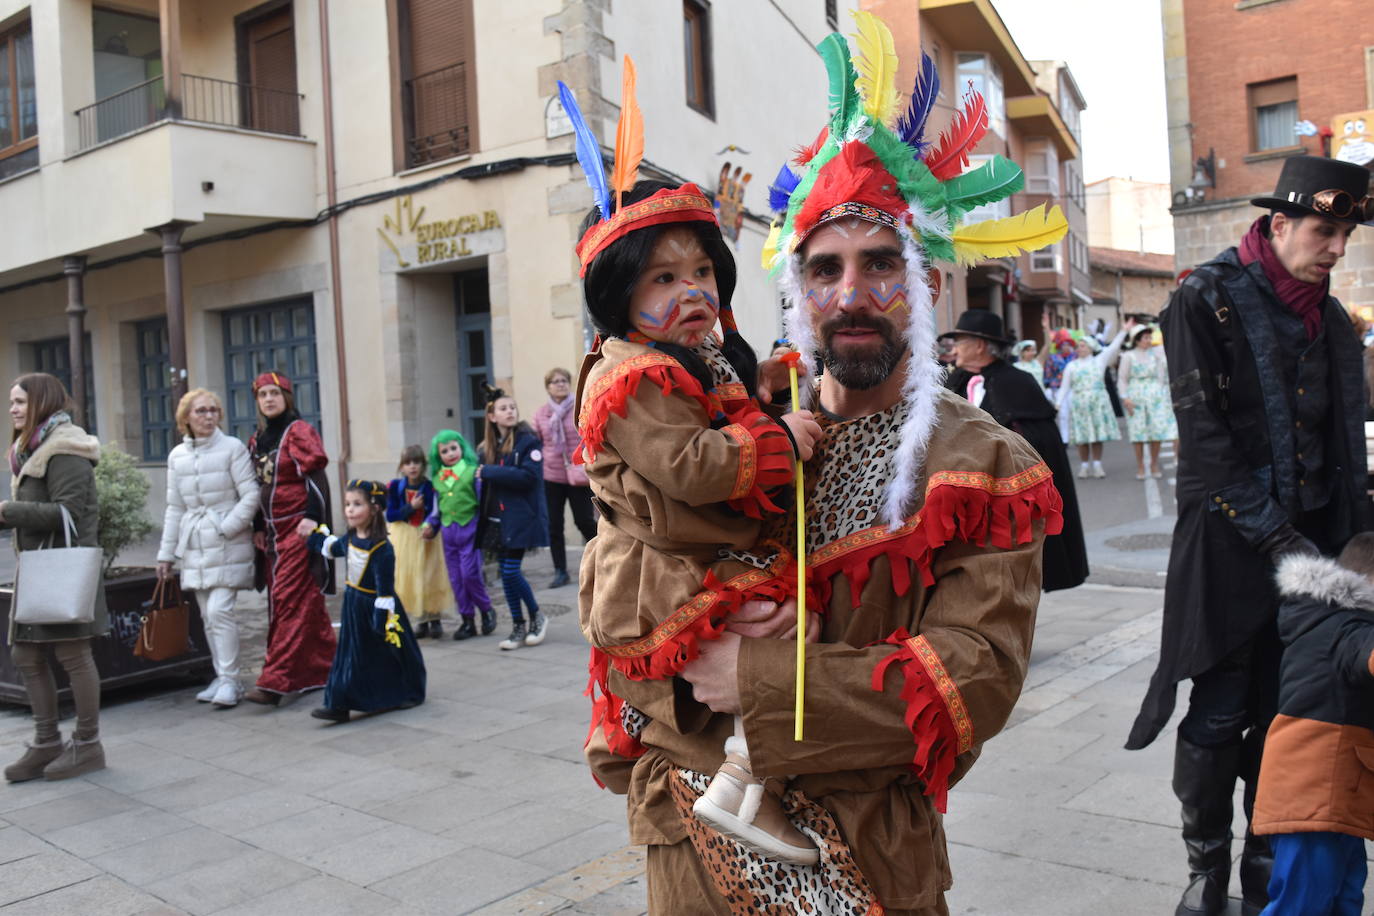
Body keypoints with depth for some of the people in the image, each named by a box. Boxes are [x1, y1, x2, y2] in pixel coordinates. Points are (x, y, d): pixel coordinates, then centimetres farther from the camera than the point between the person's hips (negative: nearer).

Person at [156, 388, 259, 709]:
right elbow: (175, 507, 16)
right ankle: (223, 678, 18)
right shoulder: (177, 456, 11)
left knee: (219, 611, -13)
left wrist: (226, 528, -14)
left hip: (228, 545, -5)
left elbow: (250, 495, -7)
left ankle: (229, 681, -5)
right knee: (208, 615, 8)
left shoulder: (232, 448, -4)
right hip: (194, 546, 5)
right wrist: (166, 552, 15)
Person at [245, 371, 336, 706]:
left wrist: (309, 526, -18)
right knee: (305, 602, 12)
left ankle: (275, 681, -10)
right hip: (272, 532, 7)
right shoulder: (257, 440, 14)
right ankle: (325, 668, 22)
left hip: (298, 530, -7)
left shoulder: (299, 432, -7)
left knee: (288, 602, -9)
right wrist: (258, 528, 12)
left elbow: (315, 480, -13)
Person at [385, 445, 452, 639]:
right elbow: (390, 516, -6)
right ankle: (423, 621, 15)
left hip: (426, 538, -1)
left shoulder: (429, 487, -7)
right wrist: (411, 507, -18)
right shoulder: (395, 487, -4)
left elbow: (436, 513, -8)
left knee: (430, 578, 0)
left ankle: (435, 620, 10)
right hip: (404, 539, 2)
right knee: (411, 580, 5)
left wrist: (431, 528, -28)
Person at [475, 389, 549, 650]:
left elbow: (529, 476, -19)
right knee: (506, 572, 7)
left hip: (521, 517, -6)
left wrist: (490, 472, -18)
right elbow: (486, 484, 11)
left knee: (511, 570, -8)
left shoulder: (528, 440, -8)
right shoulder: (489, 446, 10)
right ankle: (518, 628, 18)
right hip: (498, 518, 6)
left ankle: (537, 617, 14)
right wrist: (483, 520, 3)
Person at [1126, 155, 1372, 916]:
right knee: (1219, 718, 1)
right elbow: (1204, 438, -12)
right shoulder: (1209, 301, -6)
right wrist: (1273, 535, -17)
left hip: (1309, 543, 5)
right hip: (1229, 545, -5)